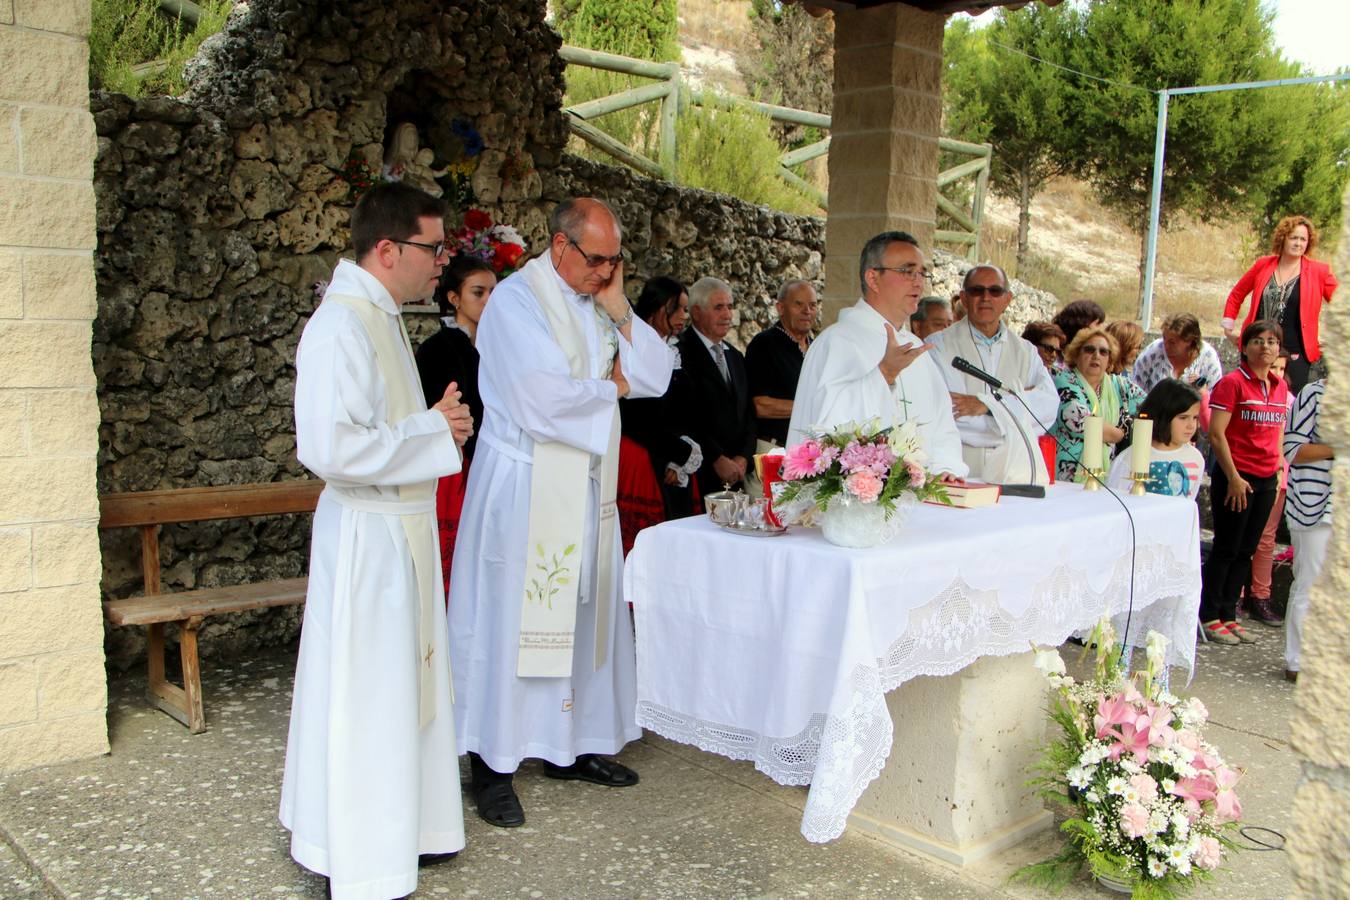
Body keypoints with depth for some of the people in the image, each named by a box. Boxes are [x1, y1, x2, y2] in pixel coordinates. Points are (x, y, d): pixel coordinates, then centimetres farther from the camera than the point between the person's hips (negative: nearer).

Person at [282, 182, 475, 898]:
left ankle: (404, 824, 34)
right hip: (367, 536, -10)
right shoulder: (340, 326, -19)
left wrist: (433, 422, 6)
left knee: (406, 686, 18)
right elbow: (330, 447, -29)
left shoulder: (380, 317, 13)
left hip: (402, 530, 10)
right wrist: (432, 430, -19)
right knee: (365, 698, 1)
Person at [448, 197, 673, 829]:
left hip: (587, 487, 8)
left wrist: (619, 310, -5)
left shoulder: (600, 301, 11)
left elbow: (657, 377, 6)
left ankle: (571, 746, 26)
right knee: (509, 620, -1)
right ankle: (491, 765, 9)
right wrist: (611, 387, -6)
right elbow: (542, 402, -22)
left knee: (585, 613, 12)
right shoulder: (516, 299, -12)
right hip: (524, 487, -7)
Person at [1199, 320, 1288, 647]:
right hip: (1235, 477, -6)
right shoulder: (1232, 383, -10)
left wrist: (1279, 469, 12)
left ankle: (1228, 615, 19)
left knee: (1245, 551, 10)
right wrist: (1233, 477, -16)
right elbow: (1216, 434, -14)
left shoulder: (1280, 387, 11)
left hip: (1266, 480, 6)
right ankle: (1209, 616, 10)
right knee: (1226, 549, 0)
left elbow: (1278, 432, 20)